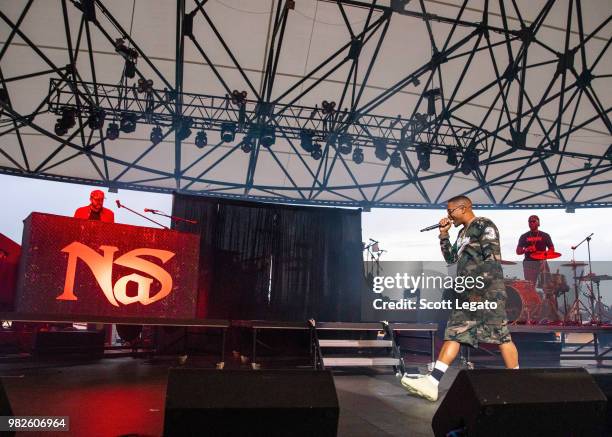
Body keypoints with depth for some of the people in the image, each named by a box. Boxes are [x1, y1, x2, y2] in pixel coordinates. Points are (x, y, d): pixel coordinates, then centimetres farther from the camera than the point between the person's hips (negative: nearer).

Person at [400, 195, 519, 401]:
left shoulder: (484, 225, -4)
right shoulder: (463, 232, 22)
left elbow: (493, 259, -13)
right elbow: (451, 258, 24)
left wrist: (479, 285, -20)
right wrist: (444, 235, 14)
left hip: (487, 289, -9)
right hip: (467, 291, 9)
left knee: (500, 334, -5)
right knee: (453, 333, 1)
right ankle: (432, 382, -4)